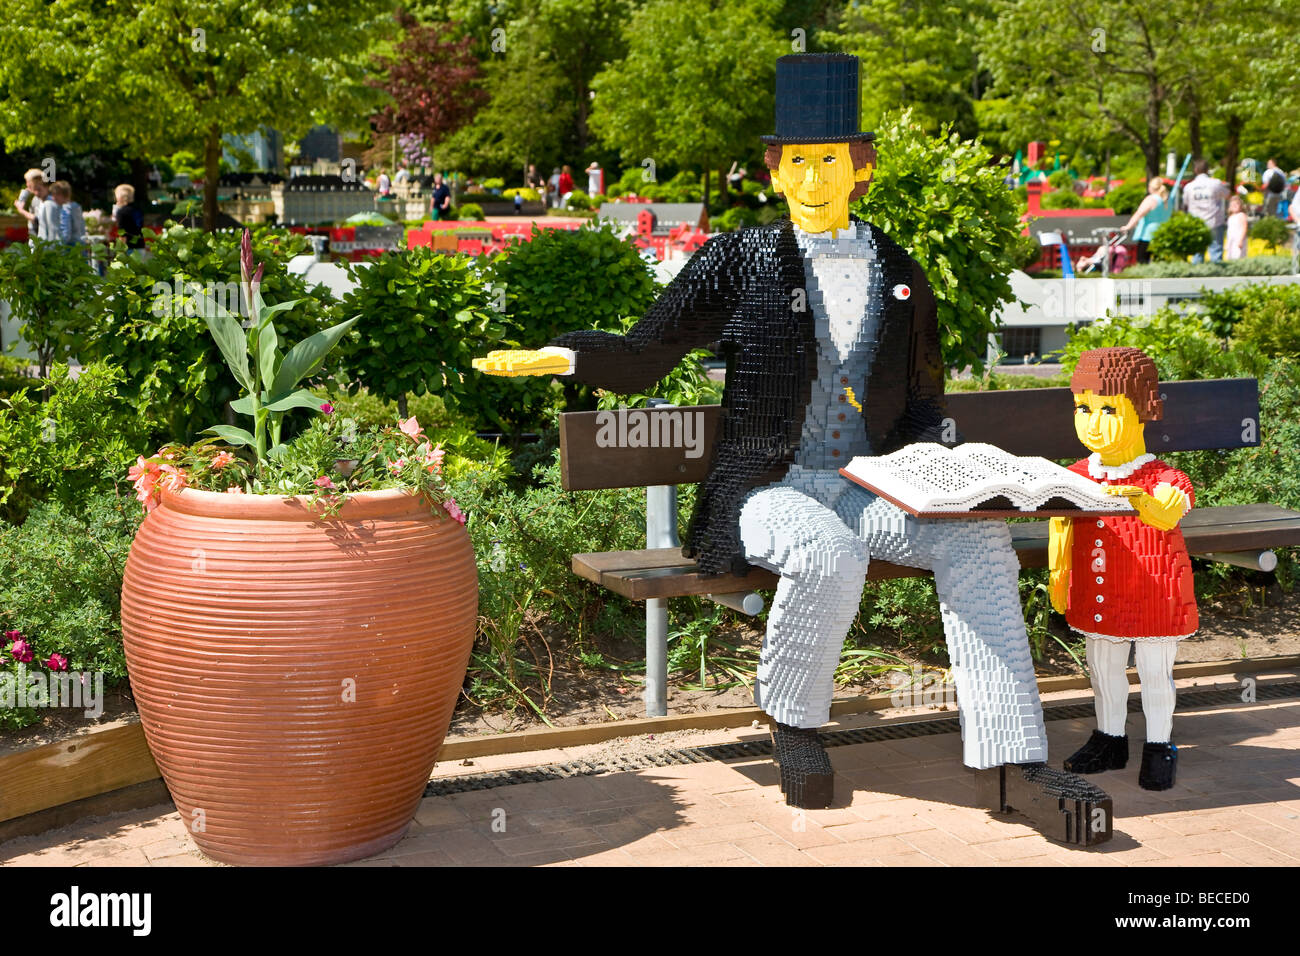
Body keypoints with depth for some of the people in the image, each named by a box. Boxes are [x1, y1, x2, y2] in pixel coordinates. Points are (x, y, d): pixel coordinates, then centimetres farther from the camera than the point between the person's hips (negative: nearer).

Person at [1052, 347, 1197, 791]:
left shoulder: (1163, 480, -15)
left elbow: (1167, 513, -37)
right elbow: (1060, 531, 10)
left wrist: (1144, 503, -58)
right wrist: (1057, 580, 13)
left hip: (1153, 596, -5)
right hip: (1098, 597, 5)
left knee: (1155, 672, 6)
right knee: (1103, 668, 16)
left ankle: (1159, 747, 22)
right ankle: (1110, 739, 34)